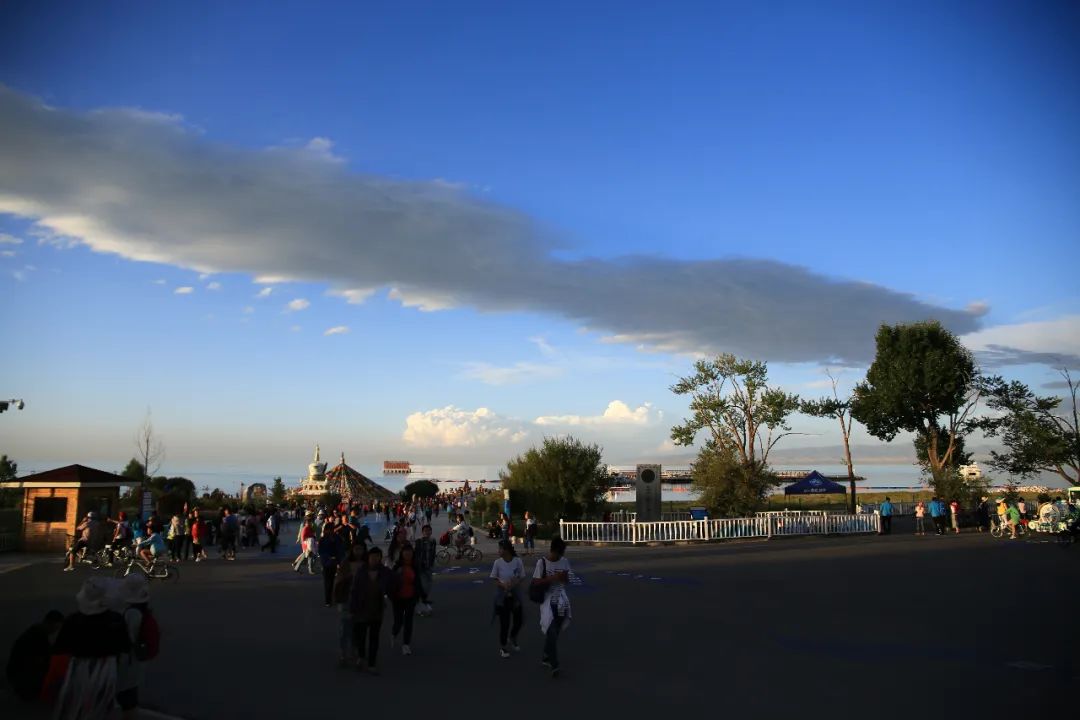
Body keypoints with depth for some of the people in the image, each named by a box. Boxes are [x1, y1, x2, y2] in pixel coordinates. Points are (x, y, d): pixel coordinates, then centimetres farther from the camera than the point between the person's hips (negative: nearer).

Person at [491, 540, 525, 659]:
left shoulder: (518, 561, -11)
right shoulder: (498, 562, -10)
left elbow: (522, 578, -3)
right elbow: (494, 579, -3)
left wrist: (515, 583, -23)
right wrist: (503, 585, -21)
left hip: (515, 596, 1)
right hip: (502, 596, -1)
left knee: (518, 621, 9)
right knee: (504, 622, 3)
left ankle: (512, 639, 40)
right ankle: (503, 647, 23)